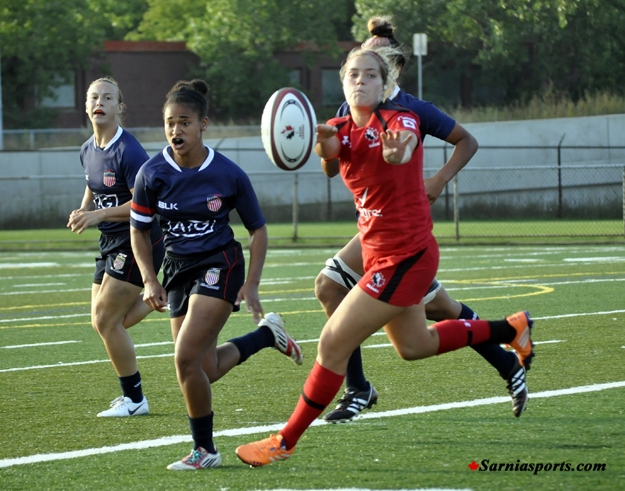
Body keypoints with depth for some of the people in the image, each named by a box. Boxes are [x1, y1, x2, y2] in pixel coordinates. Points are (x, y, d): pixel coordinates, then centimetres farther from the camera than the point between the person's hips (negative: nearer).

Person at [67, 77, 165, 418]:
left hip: (138, 242, -9)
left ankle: (134, 399, 5)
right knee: (101, 322, 9)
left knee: (107, 321, -8)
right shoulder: (88, 150, 6)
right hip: (111, 245, 9)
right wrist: (82, 211, 4)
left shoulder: (128, 151, -20)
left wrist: (99, 215, -27)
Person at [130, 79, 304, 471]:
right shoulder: (153, 174, -7)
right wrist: (150, 281, -4)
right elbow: (139, 230, 6)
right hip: (178, 269, 4)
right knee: (205, 371, 4)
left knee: (187, 358, -18)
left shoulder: (229, 174, -12)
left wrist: (251, 284, -8)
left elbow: (258, 229, -1)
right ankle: (267, 335, 30)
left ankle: (205, 449, -1)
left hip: (220, 265, -4)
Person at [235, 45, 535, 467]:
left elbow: (405, 137, -41)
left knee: (333, 344, -8)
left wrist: (398, 150, -66)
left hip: (404, 257, -9)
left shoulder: (399, 119, -16)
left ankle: (285, 442, 4)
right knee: (414, 345, 26)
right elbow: (328, 149, -21)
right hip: (380, 254, 9)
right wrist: (322, 141, -46)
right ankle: (511, 328, 43)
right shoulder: (343, 129, 2)